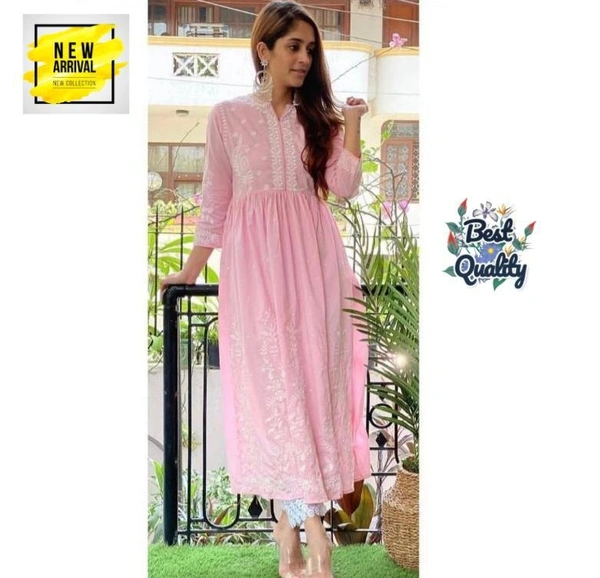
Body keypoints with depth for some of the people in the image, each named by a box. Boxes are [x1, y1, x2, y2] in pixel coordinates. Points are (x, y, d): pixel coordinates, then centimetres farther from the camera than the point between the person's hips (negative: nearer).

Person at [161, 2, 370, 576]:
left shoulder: (320, 117, 13)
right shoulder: (228, 115, 7)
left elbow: (345, 186, 1)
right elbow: (215, 203, 10)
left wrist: (352, 125, -5)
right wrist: (190, 269, 8)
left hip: (313, 258, 2)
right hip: (255, 260, -2)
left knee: (310, 379, -3)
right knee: (272, 383, -8)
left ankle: (289, 525, 5)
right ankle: (312, 531, -4)